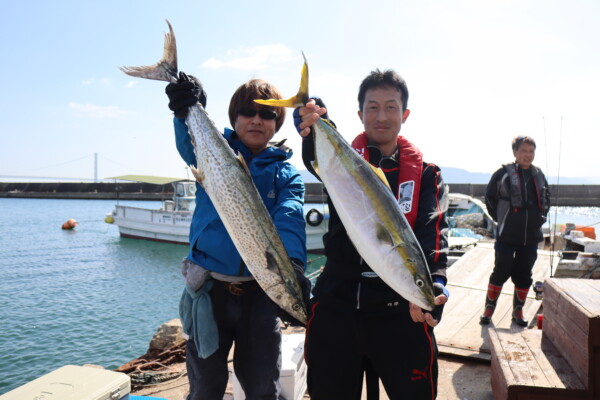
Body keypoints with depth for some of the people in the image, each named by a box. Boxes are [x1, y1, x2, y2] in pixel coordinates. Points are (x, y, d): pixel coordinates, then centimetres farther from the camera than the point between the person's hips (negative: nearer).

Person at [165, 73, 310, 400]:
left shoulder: (287, 173, 3)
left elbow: (289, 218, -14)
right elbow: (190, 142, -21)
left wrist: (293, 262, -34)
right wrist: (186, 111, -43)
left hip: (260, 292, 1)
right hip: (209, 290, 0)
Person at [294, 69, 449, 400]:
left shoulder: (425, 173, 6)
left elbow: (432, 233, -9)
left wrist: (432, 285, -28)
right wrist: (315, 128, -42)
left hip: (399, 307, 0)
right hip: (336, 301, 1)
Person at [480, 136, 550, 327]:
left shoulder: (539, 175, 8)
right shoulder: (504, 173, -7)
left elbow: (546, 198, 23)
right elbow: (490, 197, 2)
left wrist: (541, 216, 11)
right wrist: (500, 218, 0)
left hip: (531, 236, 5)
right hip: (507, 236, -4)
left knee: (524, 275, 11)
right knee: (501, 272, 1)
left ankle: (518, 311, 25)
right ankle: (489, 308, 15)